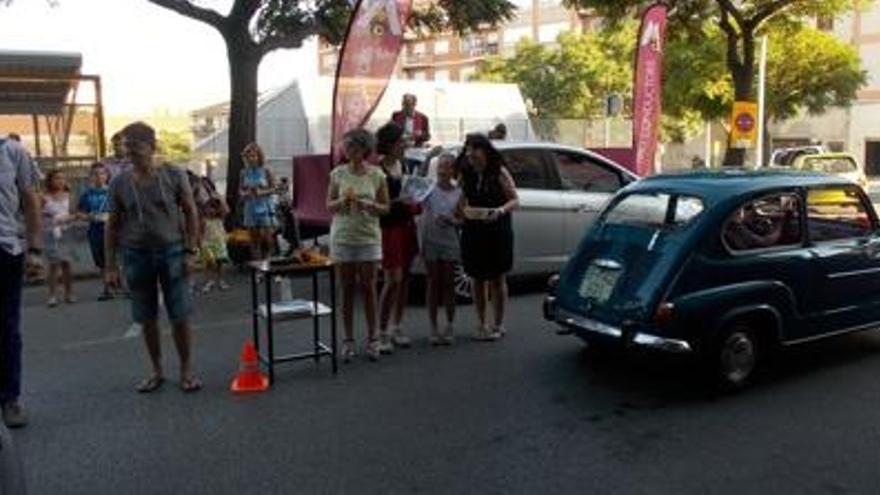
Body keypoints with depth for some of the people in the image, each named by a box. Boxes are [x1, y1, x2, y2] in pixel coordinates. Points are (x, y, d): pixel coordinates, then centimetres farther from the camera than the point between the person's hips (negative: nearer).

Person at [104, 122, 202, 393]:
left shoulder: (173, 175, -4)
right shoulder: (119, 183, 0)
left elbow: (190, 212, 1)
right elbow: (113, 225, 5)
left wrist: (191, 250, -6)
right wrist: (111, 265, 2)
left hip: (171, 251, -2)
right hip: (136, 255, 2)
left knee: (180, 317, 1)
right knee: (147, 319, 9)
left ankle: (187, 370, 15)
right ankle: (157, 371, 24)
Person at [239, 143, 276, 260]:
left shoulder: (266, 171, -3)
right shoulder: (244, 173, 5)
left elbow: (273, 188, -2)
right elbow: (240, 189, 11)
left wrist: (261, 192, -18)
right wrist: (245, 193, -12)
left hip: (264, 206, -3)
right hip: (250, 207, 3)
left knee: (267, 235, -7)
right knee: (253, 235, 5)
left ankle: (268, 257, 8)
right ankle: (256, 259, 12)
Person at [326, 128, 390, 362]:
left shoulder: (377, 175, -1)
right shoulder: (338, 173, 2)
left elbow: (385, 208, 2)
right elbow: (329, 205, 5)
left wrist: (368, 205, -17)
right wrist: (342, 201, -15)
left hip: (368, 237, -1)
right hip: (342, 237, 1)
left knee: (368, 289, 4)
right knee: (347, 289, 6)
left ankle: (372, 338, 15)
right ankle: (348, 340, 14)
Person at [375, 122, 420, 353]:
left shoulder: (402, 165, 10)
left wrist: (414, 203, 4)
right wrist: (399, 201, -23)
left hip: (406, 226, 8)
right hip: (388, 228, -8)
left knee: (404, 278, 11)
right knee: (393, 280, -11)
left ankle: (396, 327, 23)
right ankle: (382, 332, -1)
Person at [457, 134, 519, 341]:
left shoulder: (499, 172, -5)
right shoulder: (466, 175, 7)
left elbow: (514, 199, -5)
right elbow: (463, 204, 13)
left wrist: (500, 211, -23)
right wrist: (464, 212, -9)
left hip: (498, 232, -4)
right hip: (473, 232, 4)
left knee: (497, 278, 4)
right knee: (478, 279, 9)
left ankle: (498, 325, 15)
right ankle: (482, 324, 21)